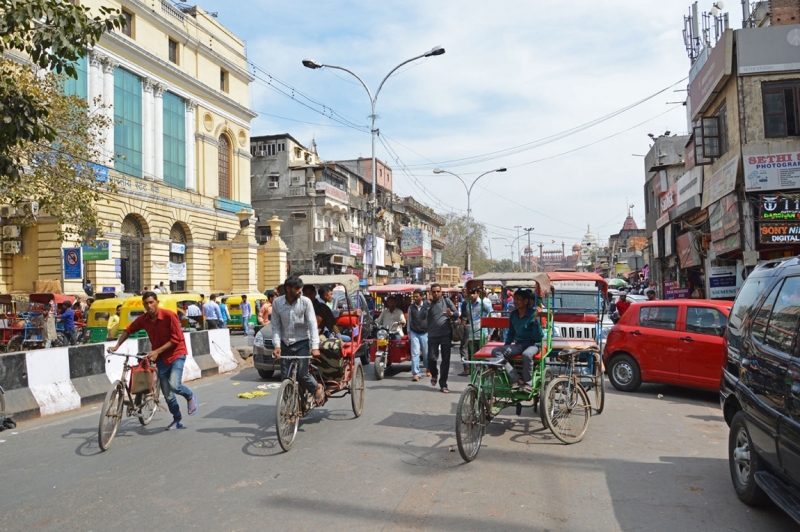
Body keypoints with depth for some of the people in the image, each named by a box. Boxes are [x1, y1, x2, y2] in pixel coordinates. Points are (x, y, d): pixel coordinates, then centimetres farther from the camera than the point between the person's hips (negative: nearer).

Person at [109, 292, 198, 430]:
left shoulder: (169, 315, -21)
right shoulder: (143, 319, -6)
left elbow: (176, 339, -20)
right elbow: (128, 330, 11)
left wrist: (157, 351, -24)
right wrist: (117, 345, 2)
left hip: (176, 354, -5)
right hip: (161, 358, 5)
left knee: (174, 385, -24)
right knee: (167, 394, 6)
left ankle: (190, 396, 8)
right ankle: (177, 420, 25)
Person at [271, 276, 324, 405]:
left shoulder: (305, 301, -10)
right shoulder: (277, 302, -4)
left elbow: (312, 324, -11)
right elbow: (276, 326, 0)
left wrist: (315, 346, -18)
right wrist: (277, 345, -11)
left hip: (302, 343, -2)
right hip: (285, 344, 3)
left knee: (302, 374, -11)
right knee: (286, 376, 3)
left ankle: (318, 388, 20)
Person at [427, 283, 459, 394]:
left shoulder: (446, 301, 6)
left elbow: (457, 314, 0)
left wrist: (451, 314, -18)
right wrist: (426, 304, -8)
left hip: (446, 335, -1)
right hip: (433, 335, 1)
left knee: (446, 360, 0)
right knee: (431, 358, -4)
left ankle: (443, 384, 10)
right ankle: (434, 374, 29)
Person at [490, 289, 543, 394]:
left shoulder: (533, 313, -11)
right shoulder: (513, 315, 5)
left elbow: (538, 337, -16)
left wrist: (536, 319, -27)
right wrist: (505, 348, 10)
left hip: (533, 344, -5)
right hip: (518, 344, 6)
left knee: (526, 355, -40)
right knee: (496, 351, -19)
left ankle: (528, 383, -15)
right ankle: (517, 380, -21)